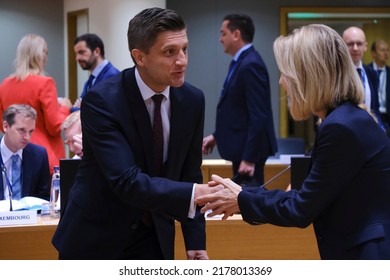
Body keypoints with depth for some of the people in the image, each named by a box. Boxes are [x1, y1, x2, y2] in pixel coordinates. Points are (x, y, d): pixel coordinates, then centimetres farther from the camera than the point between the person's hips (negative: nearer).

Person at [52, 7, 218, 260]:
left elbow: (189, 174, 5)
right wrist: (196, 194, -38)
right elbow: (127, 181, -29)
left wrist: (196, 240, 1)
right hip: (94, 237, -4)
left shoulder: (192, 100, -4)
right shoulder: (102, 100, -21)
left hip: (153, 237, 4)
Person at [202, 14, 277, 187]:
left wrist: (249, 158, -24)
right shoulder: (242, 62, 12)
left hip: (249, 151, -10)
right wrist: (217, 136, 16)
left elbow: (258, 116, -23)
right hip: (242, 148, 10)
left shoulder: (251, 64, -19)